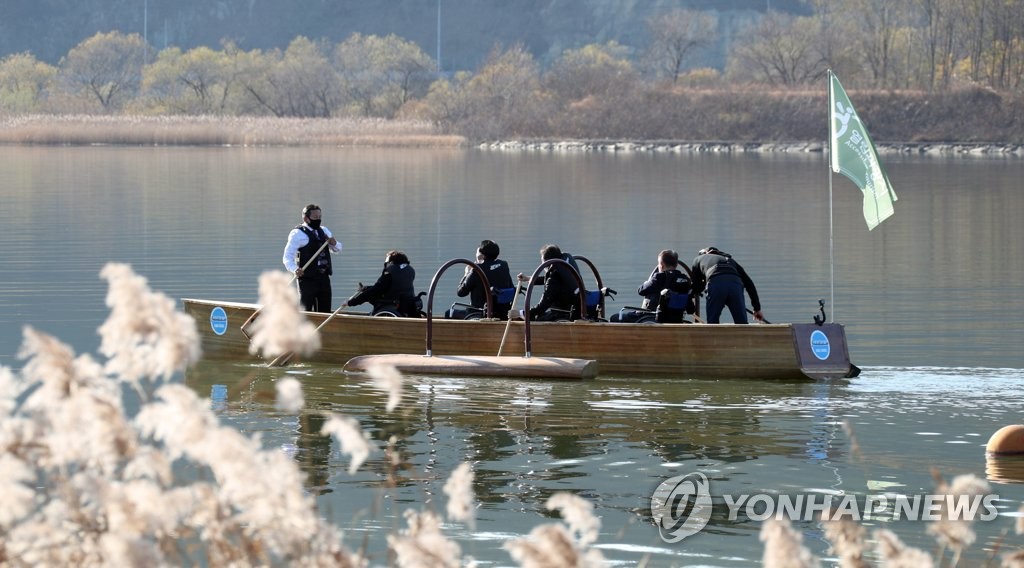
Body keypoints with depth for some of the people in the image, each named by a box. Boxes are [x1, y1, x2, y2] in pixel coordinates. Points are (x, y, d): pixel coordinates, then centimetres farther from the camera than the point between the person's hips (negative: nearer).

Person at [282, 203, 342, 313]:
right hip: (307, 278, -7)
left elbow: (338, 249, 25)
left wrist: (334, 243, 0)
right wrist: (294, 270, -32)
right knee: (305, 311, -10)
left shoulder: (324, 231, 18)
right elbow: (288, 257, -12)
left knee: (325, 311, 9)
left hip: (324, 278, 7)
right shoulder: (298, 233, -5)